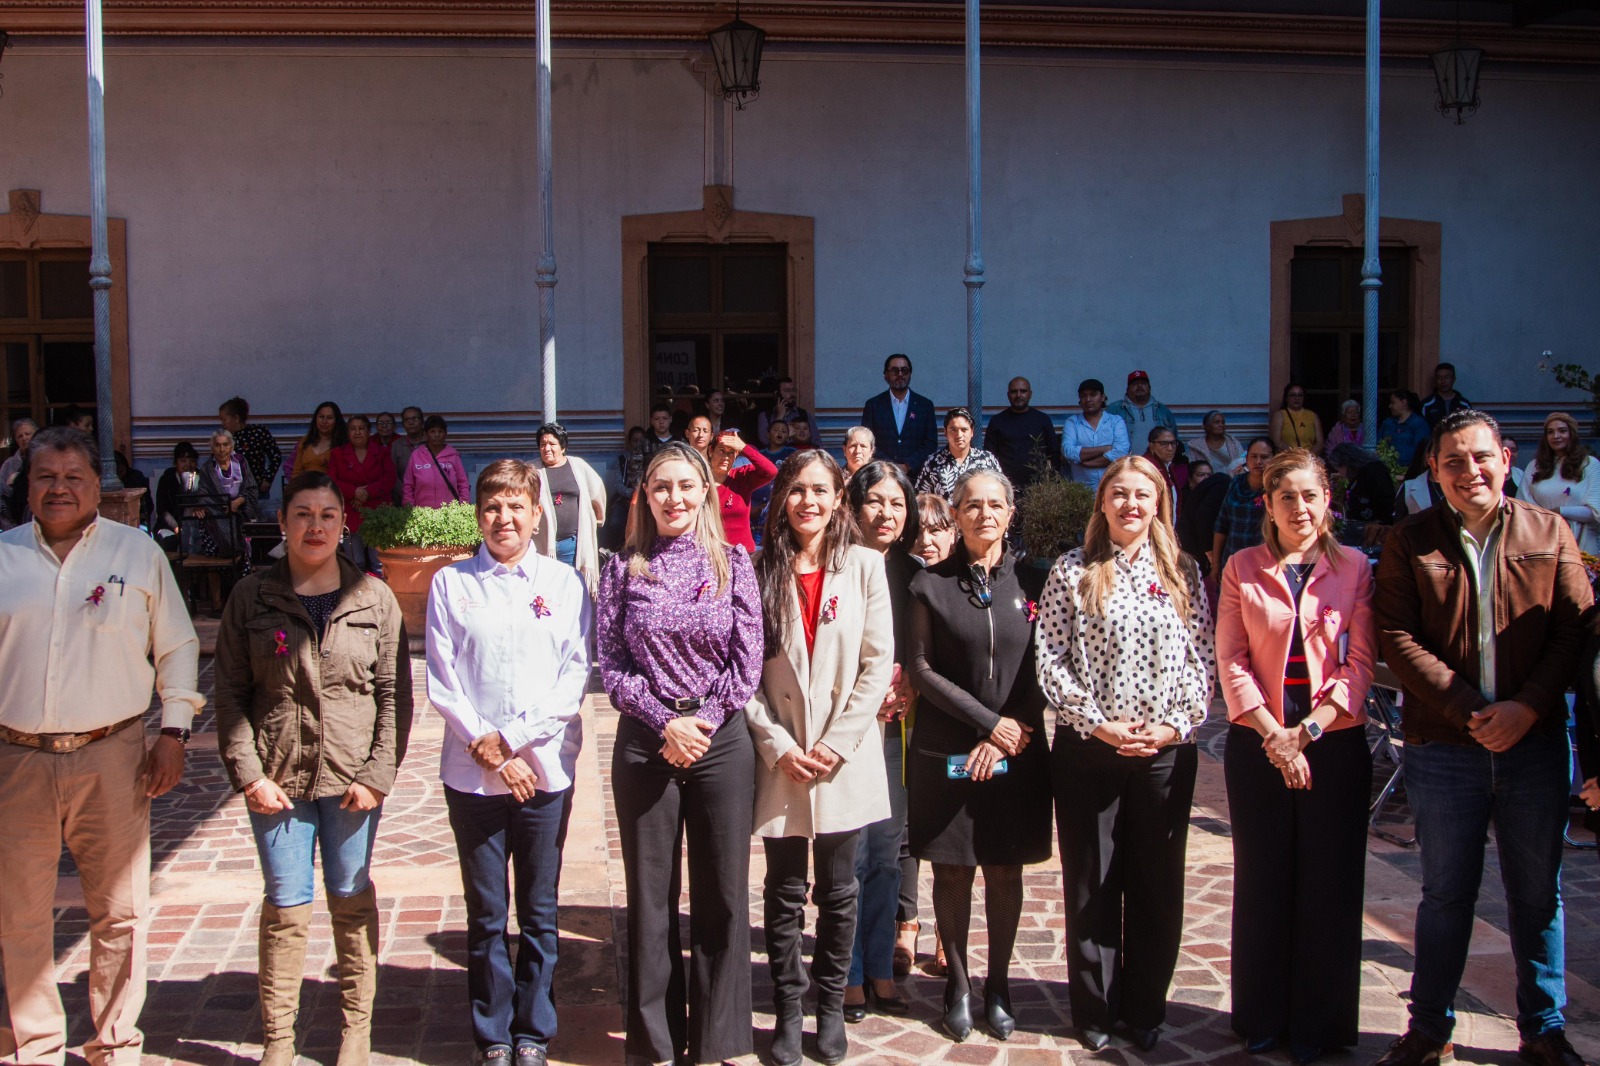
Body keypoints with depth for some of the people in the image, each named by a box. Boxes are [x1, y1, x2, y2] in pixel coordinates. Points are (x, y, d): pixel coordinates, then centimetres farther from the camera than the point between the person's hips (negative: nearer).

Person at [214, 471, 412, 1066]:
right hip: (278, 778, 0)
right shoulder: (251, 598, 1)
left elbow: (395, 694, 0)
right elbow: (230, 692, 2)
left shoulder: (375, 599, 0)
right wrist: (247, 771, -6)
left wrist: (378, 773, -7)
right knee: (285, 908, 6)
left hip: (352, 777, 0)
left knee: (353, 900, 10)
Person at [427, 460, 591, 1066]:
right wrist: (488, 752, -9)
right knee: (486, 914, 8)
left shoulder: (564, 583, 3)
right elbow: (442, 682, -1)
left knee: (539, 912, 9)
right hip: (471, 772, 0)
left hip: (546, 769, 0)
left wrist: (513, 738, -10)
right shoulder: (451, 584, 3)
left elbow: (575, 676, -2)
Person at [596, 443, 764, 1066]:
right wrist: (666, 723, -11)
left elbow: (747, 660, 0)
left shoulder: (732, 564, 4)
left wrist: (703, 722, -10)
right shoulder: (624, 569, 4)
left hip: (722, 741, 0)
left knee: (723, 894, 5)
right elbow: (611, 664, 0)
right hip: (644, 744, 0)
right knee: (650, 896, 7)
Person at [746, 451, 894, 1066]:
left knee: (837, 890, 9)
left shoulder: (864, 565, 0)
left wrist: (837, 743, -9)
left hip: (845, 758, 0)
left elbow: (878, 664, -3)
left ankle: (831, 1005, 25)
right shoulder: (761, 570, 1)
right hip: (780, 757, 0)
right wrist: (776, 745, -10)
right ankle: (788, 1010, 22)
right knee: (785, 891, 8)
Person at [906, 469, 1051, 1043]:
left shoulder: (1033, 583, 4)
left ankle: (998, 985, 23)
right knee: (952, 870, 5)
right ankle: (957, 985, 20)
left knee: (1005, 870, 8)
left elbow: (1044, 671, 3)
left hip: (1017, 753, 1)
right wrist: (988, 721, -10)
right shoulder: (931, 584, 0)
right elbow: (922, 669, -4)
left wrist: (1010, 734, -8)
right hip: (946, 753, -1)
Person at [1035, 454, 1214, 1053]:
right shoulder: (1072, 572, 0)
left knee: (1157, 885, 9)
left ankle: (1145, 1009, 24)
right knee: (1091, 885, 7)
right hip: (1089, 751, -2)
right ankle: (1095, 1010, 21)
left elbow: (1203, 659, 4)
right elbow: (1050, 660, -5)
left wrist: (1174, 724, -8)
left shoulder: (1183, 574, 6)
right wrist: (1098, 723, -12)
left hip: (1167, 752, 2)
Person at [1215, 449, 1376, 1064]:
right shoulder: (1242, 569, 3)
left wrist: (1307, 730, -12)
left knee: (1329, 884, 4)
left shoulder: (1353, 568, 2)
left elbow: (1361, 661, -3)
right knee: (1262, 880, 7)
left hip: (1334, 742, 0)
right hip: (1257, 742, 0)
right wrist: (1273, 735, -12)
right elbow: (1230, 660, -2)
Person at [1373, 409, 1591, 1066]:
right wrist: (1470, 711, -15)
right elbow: (1396, 638, -7)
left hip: (1537, 746, 1)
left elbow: (1575, 630, 0)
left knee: (1538, 895, 12)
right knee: (1446, 895, 9)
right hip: (1443, 749, -1)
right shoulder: (1410, 542, 0)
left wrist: (1527, 706, -14)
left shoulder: (1550, 534, 5)